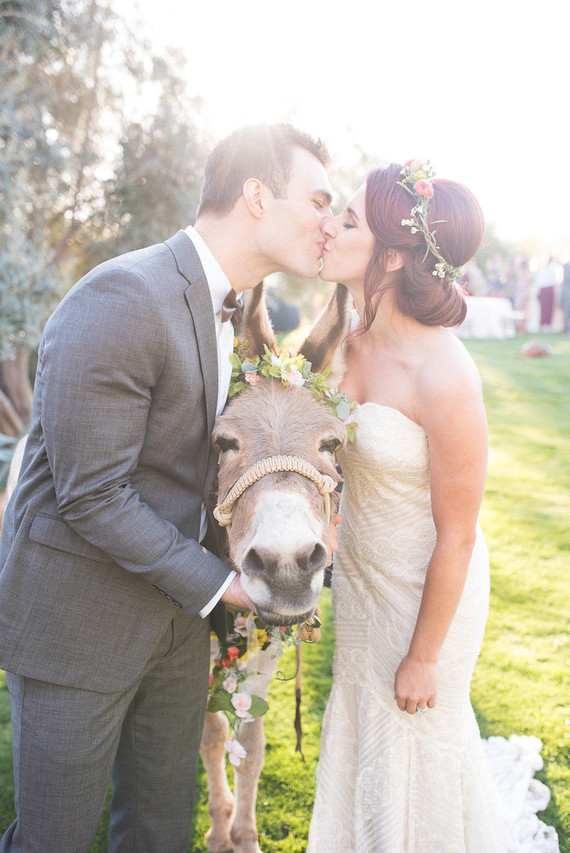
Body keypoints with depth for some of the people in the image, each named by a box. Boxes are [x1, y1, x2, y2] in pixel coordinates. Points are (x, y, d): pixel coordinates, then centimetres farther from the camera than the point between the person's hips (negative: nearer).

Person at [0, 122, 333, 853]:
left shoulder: (228, 307, 5)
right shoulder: (119, 301, -24)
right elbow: (90, 495, -24)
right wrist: (217, 585, -16)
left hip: (172, 612, 8)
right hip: (75, 616, -8)